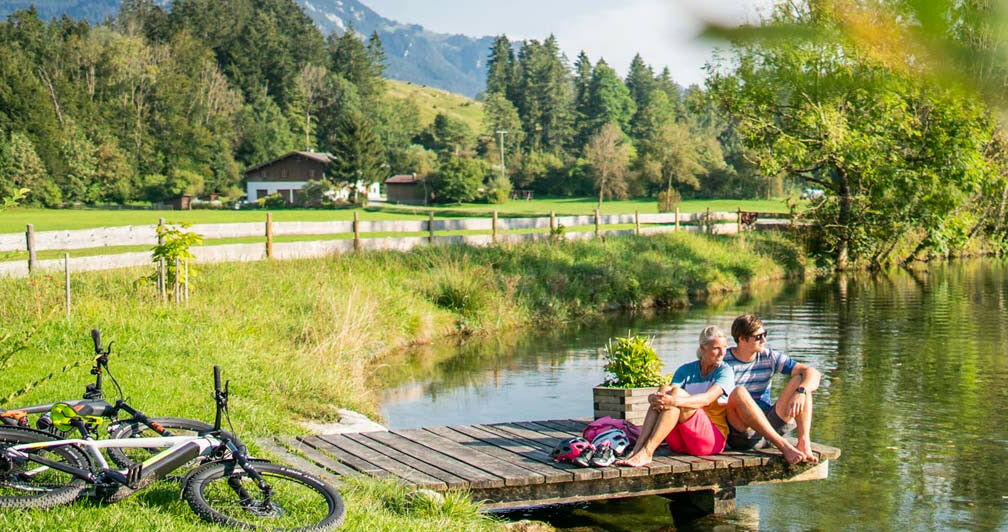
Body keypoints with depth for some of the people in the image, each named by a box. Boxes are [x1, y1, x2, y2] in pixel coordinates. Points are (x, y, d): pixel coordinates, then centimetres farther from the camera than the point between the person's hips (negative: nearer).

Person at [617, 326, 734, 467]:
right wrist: (654, 399, -32)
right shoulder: (686, 370, 11)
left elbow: (707, 399, -21)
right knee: (664, 390, -19)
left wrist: (674, 401, -38)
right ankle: (636, 449, -34)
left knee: (677, 392, -26)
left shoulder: (725, 371, -1)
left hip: (714, 439, -4)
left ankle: (646, 453, -39)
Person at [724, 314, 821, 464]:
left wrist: (800, 392, -23)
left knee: (800, 380, -7)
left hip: (770, 426, 4)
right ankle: (783, 446, -34)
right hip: (740, 436, -4)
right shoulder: (724, 362, -3)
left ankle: (804, 441, -26)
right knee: (738, 392, -32)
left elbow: (813, 373, 0)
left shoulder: (769, 357, 7)